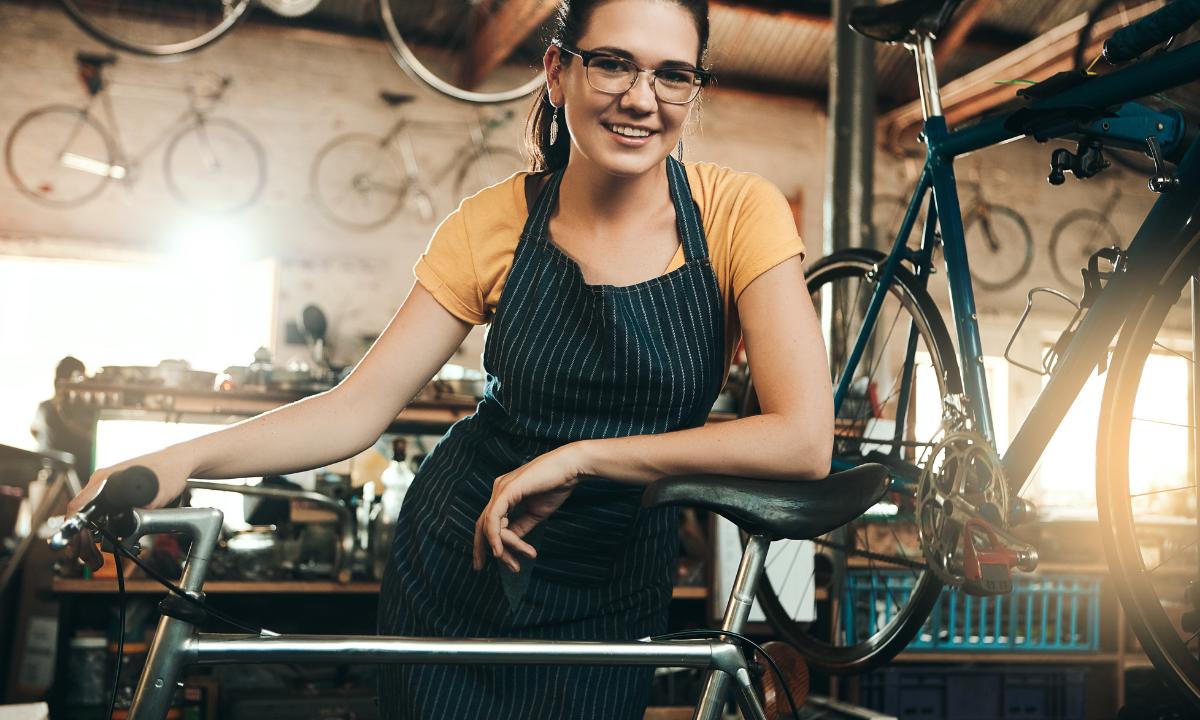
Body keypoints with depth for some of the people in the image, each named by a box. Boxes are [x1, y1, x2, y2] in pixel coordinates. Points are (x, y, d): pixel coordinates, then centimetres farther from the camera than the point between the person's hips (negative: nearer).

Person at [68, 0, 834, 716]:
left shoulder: (738, 212, -15)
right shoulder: (495, 222, -10)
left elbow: (804, 440, -24)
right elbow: (359, 405, -11)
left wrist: (583, 455, -28)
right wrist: (186, 457, -26)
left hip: (608, 601, -1)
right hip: (457, 571, 1)